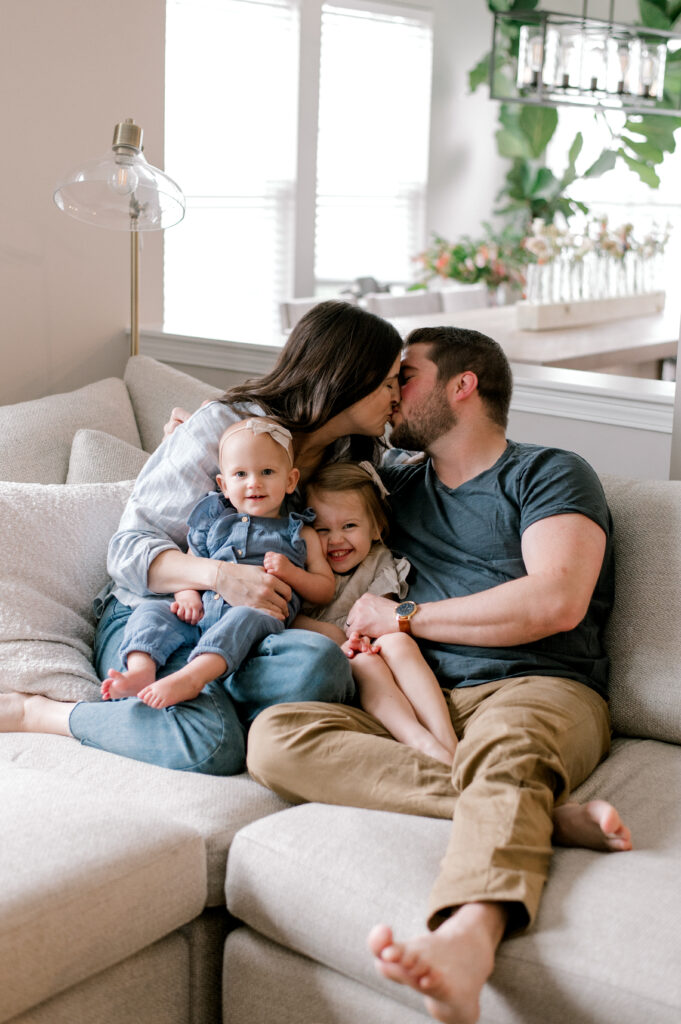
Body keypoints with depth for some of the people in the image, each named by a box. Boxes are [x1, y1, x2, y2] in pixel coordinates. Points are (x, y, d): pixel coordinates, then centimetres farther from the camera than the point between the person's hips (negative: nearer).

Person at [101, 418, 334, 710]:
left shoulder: (299, 533, 22)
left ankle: (191, 676, -59)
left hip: (262, 612, -4)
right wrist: (187, 595, 1)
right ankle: (140, 671, -42)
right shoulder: (214, 521, 27)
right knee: (150, 610, -17)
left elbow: (326, 589, 19)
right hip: (202, 612, 4)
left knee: (244, 617, -38)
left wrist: (291, 572, -1)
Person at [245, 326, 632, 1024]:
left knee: (506, 746, -40)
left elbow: (556, 602, -7)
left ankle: (463, 940, -70)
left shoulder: (550, 473, 10)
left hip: (537, 688, -4)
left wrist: (402, 618, -1)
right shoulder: (399, 487, 29)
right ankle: (545, 814, -36)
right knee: (275, 736, -25)